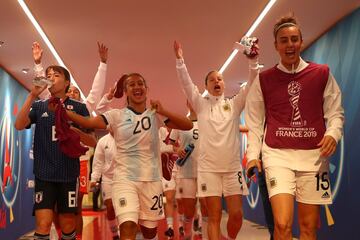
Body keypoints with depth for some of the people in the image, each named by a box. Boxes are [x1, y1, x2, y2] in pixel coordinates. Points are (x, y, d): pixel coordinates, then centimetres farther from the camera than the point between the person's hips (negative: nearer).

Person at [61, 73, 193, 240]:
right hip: (125, 179, -2)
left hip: (151, 180, 3)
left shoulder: (155, 115, 3)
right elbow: (88, 122, -16)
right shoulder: (117, 115, -2)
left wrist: (164, 112, -16)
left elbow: (188, 125, -3)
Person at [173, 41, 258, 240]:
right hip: (209, 168, -1)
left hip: (232, 167, 2)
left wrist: (253, 61, -20)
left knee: (237, 214, 1)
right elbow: (186, 83, -7)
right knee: (214, 217, -1)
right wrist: (179, 60, -20)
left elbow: (252, 86, -5)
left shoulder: (234, 104, 7)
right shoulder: (201, 104, 5)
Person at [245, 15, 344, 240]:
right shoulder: (264, 80, 6)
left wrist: (333, 133, -12)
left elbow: (335, 112, 8)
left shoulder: (322, 74, 7)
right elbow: (255, 121, 9)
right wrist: (253, 155, 0)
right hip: (277, 154, -1)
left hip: (314, 155, 1)